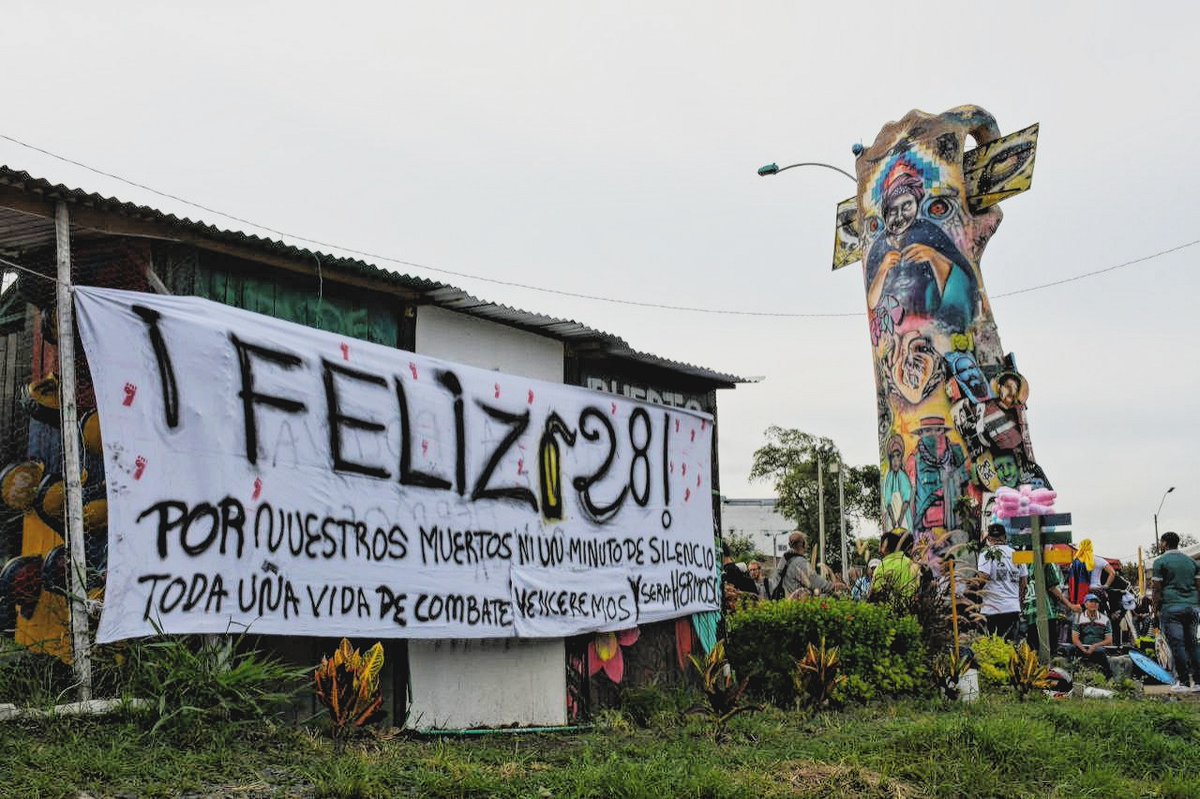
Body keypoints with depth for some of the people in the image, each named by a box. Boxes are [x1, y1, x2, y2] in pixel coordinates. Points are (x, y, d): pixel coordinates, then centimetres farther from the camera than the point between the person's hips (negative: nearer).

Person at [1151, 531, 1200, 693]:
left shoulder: (1160, 561, -2)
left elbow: (1157, 588, -5)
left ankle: (1183, 681, -9)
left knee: (1177, 644, -6)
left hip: (1171, 607, -6)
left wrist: (1156, 608, 3)